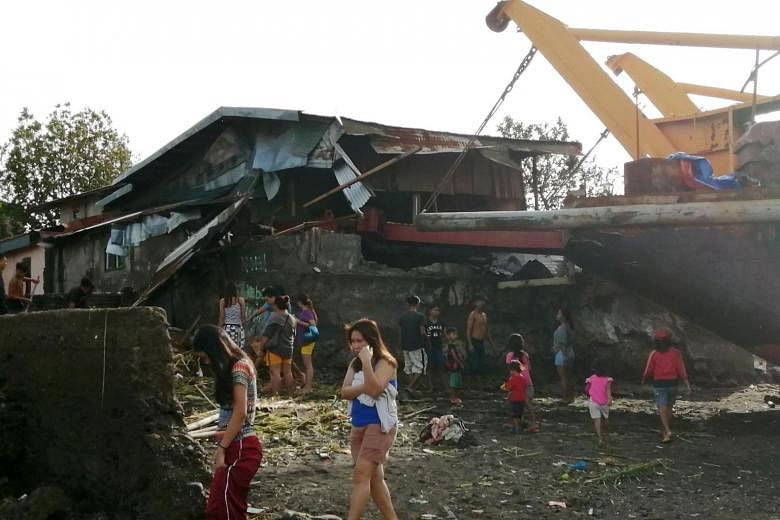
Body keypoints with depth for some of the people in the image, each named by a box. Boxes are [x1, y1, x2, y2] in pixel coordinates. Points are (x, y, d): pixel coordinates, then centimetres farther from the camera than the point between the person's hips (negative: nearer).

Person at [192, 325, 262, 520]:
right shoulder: (233, 368, 16)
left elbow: (240, 413, -18)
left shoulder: (239, 367, -13)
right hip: (236, 446, 9)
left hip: (241, 448, -9)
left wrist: (221, 448, -17)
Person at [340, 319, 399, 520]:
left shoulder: (385, 363, -12)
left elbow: (374, 390, -25)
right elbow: (345, 392, -2)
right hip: (358, 425, 8)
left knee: (361, 475, -14)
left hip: (380, 426, -8)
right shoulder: (354, 363, 10)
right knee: (374, 478, 13)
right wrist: (365, 388, -18)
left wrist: (367, 362, -29)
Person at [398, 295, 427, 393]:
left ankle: (412, 389, 16)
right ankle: (410, 386, -11)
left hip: (405, 346, 5)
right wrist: (426, 338, 5)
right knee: (420, 367, 2)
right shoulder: (420, 316, -10)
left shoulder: (402, 317, 4)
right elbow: (422, 332, -14)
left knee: (409, 367, 14)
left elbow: (401, 331, 7)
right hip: (417, 346, -5)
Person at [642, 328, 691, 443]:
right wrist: (687, 385, -4)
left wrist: (643, 380, 16)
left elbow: (648, 371, -3)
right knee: (669, 408, 16)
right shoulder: (676, 353, -3)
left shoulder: (654, 354, -7)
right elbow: (681, 370, -6)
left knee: (662, 409, -3)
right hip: (672, 384, 3)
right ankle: (665, 431, 25)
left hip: (659, 385, -3)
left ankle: (667, 431, -21)